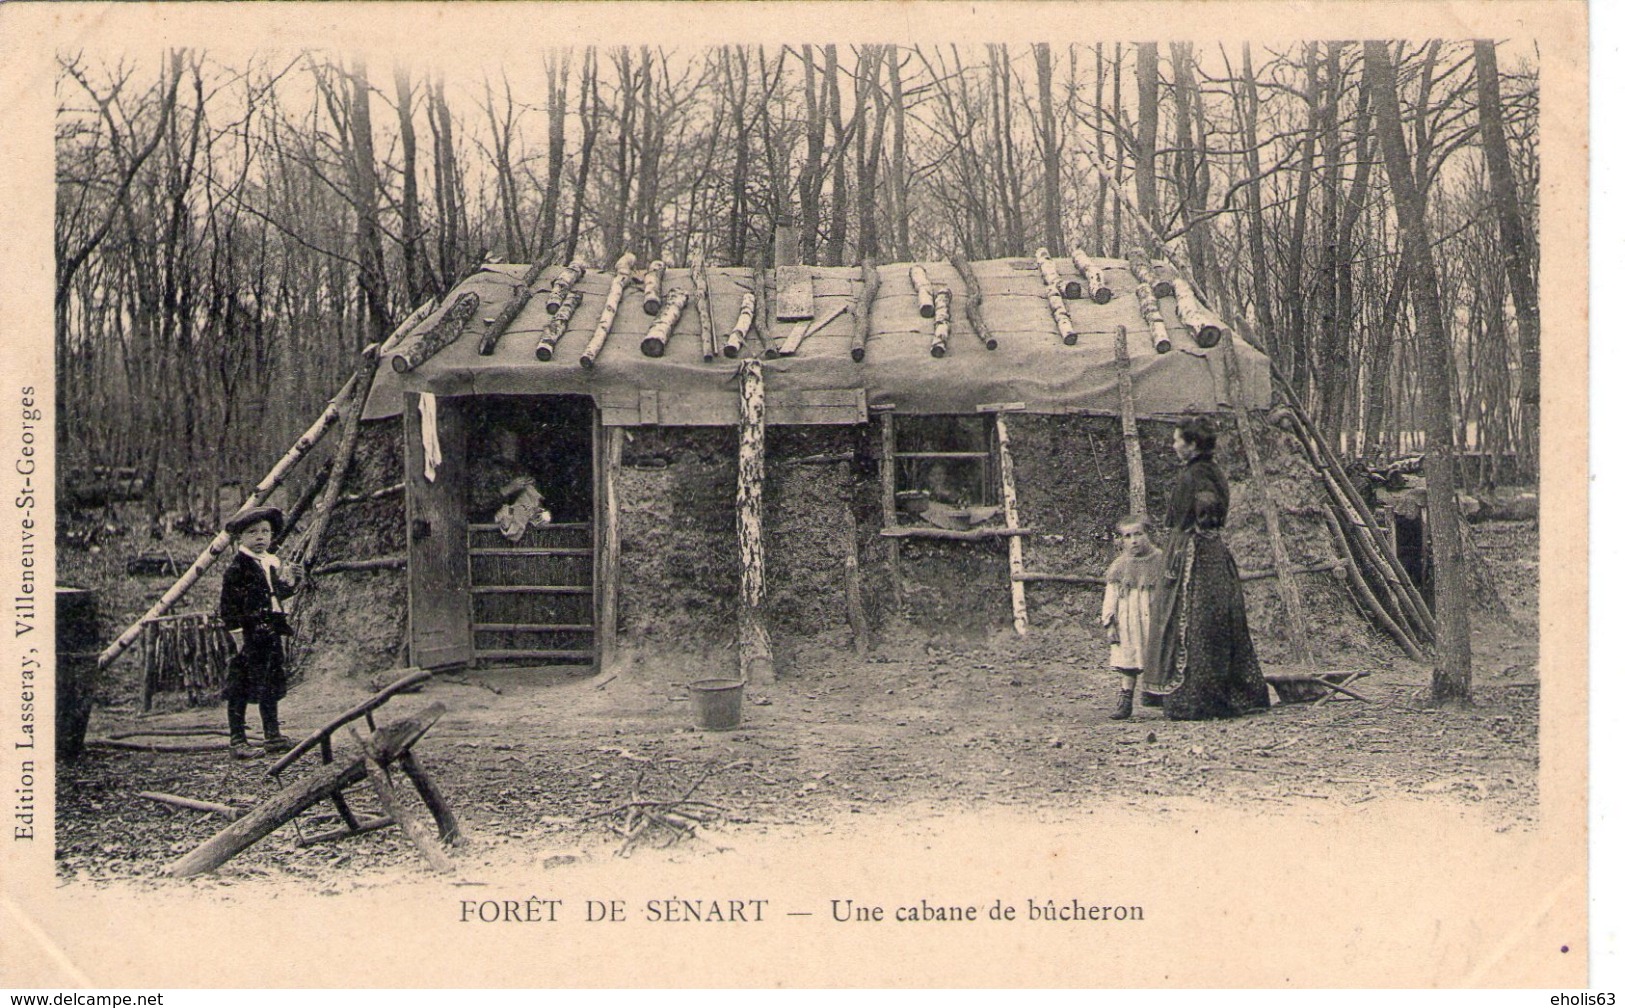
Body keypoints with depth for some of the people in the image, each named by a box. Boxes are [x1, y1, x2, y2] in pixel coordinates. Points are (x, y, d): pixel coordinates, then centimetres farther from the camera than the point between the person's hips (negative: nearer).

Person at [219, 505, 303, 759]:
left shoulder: (273, 564, 13)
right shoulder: (237, 569, -12)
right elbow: (228, 607, -14)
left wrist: (290, 584, 6)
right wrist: (238, 637, -17)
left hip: (271, 634, 8)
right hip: (249, 636, -8)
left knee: (270, 686, 15)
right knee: (240, 690, -2)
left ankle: (274, 737, 24)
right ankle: (238, 742, 4)